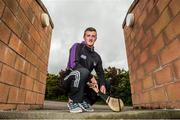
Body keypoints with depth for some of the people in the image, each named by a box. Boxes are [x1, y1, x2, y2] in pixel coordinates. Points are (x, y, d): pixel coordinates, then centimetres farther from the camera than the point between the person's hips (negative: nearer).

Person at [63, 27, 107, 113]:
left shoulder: (96, 57, 10)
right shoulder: (77, 47, -5)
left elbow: (100, 73, 5)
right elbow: (73, 64, -20)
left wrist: (102, 84, -16)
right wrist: (90, 77, -23)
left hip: (82, 83, 6)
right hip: (70, 79, -5)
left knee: (105, 83, -5)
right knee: (83, 71, -35)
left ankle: (84, 102, 1)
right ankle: (73, 101, -19)